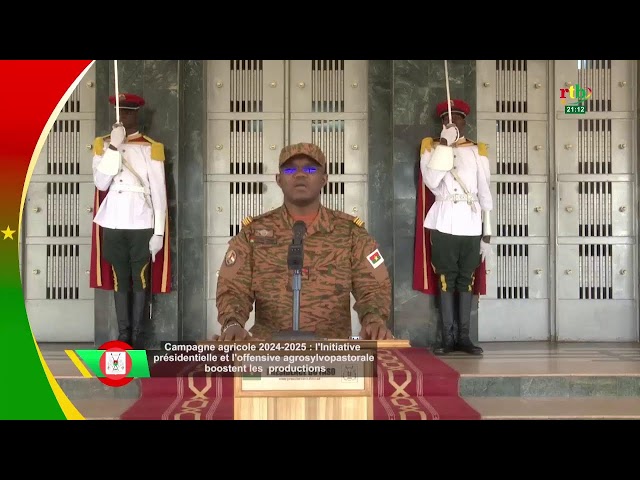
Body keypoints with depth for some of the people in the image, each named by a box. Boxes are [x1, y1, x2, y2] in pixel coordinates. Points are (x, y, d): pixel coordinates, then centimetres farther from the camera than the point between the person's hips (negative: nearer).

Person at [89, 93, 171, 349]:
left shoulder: (152, 148, 2)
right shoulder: (103, 144, 8)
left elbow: (159, 193, -1)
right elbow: (101, 183, -7)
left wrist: (159, 232, -6)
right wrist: (114, 146, -13)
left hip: (142, 225, -2)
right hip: (113, 225, 2)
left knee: (141, 280, 2)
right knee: (119, 281, 8)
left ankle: (138, 337, 10)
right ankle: (123, 335, 15)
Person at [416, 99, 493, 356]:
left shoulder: (477, 150, 13)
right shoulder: (432, 147, 8)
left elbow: (485, 192, 10)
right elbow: (431, 182, -10)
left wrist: (487, 232, 4)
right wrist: (444, 145, -12)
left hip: (471, 223, 2)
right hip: (443, 223, -1)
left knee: (467, 279, 3)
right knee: (446, 279, -1)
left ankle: (464, 336, 7)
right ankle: (448, 337, 2)